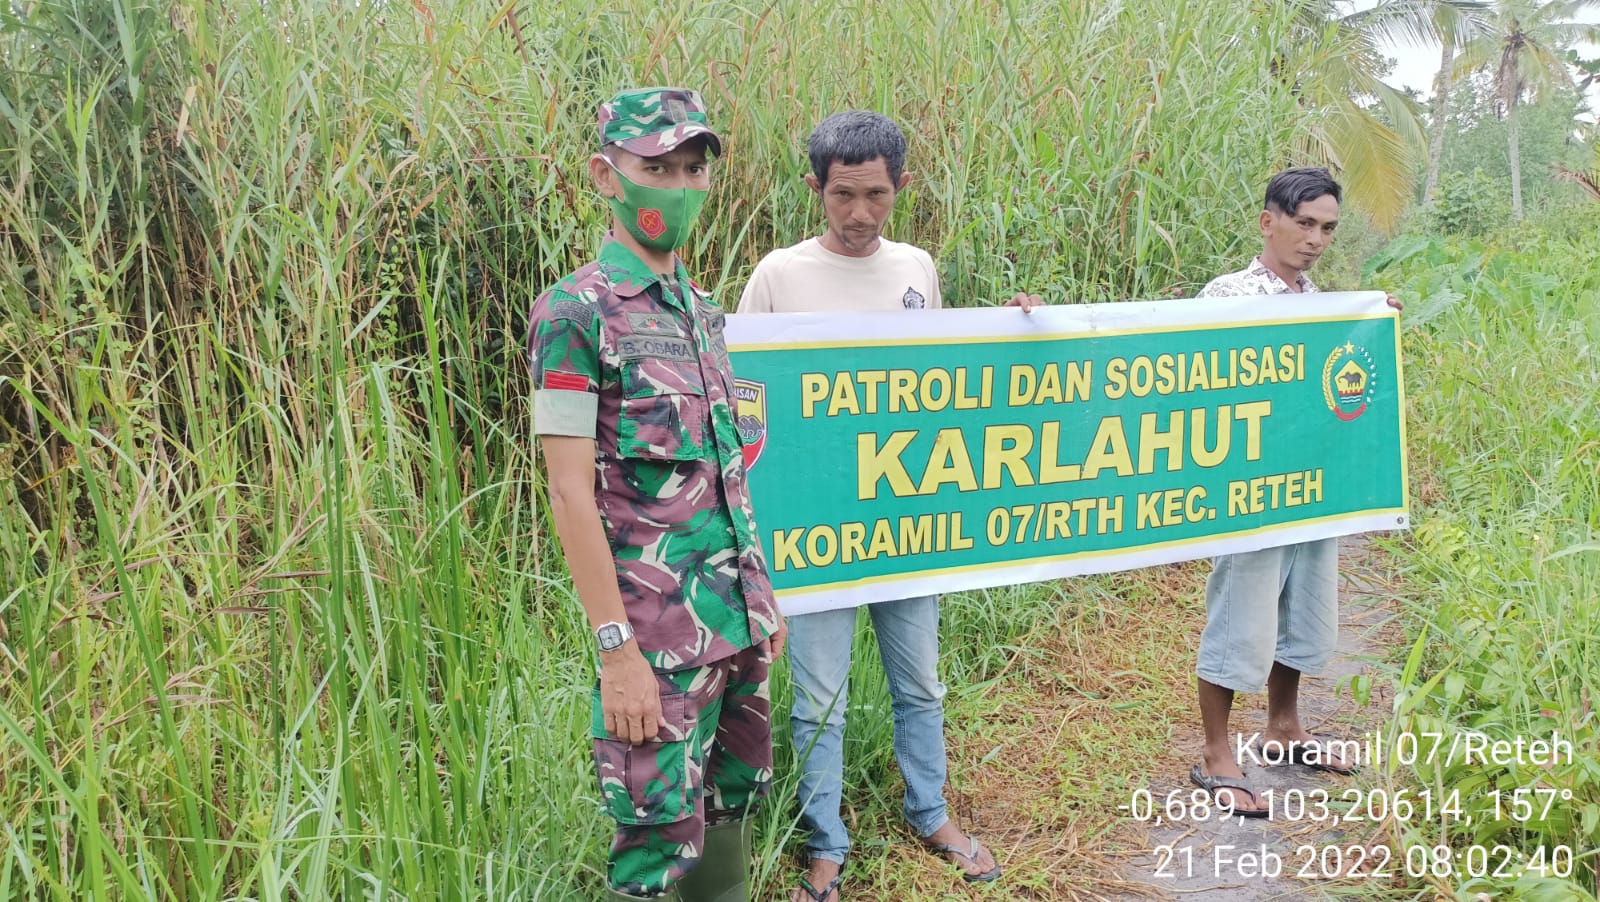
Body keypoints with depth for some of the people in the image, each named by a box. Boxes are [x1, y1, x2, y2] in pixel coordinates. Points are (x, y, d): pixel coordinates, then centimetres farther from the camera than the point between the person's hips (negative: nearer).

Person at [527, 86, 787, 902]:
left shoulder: (703, 310, 10)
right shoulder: (576, 312, -12)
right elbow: (570, 493, -16)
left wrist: (763, 595, 16)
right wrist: (616, 650, -19)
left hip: (738, 621, 7)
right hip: (659, 630, -7)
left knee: (731, 805, 19)